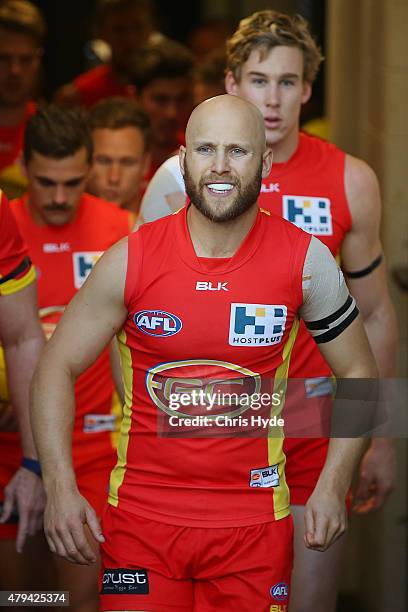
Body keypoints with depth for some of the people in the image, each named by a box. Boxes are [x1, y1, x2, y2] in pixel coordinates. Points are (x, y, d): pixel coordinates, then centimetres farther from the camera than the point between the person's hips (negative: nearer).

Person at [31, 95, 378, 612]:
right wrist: (60, 487, -9)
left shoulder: (305, 260, -4)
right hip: (142, 513, -1)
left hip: (255, 522, 1)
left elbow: (358, 372, 8)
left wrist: (333, 487, -2)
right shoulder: (131, 260, -6)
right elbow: (57, 367, 2)